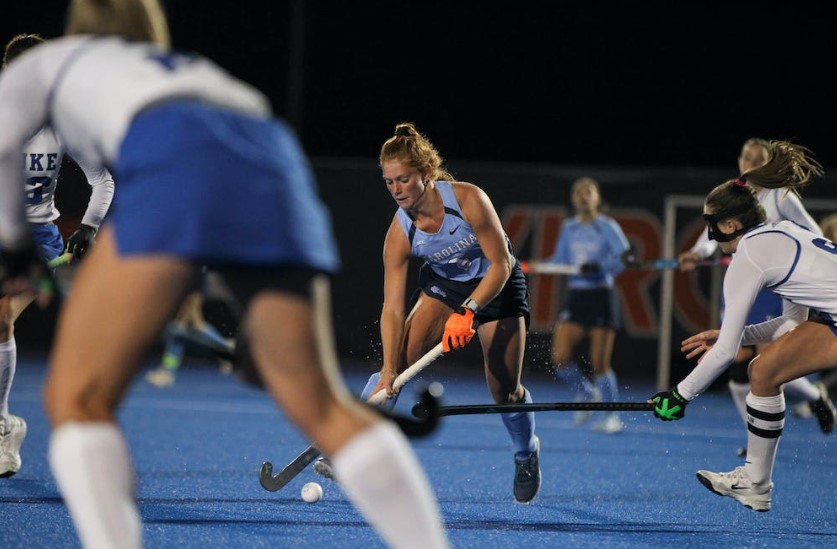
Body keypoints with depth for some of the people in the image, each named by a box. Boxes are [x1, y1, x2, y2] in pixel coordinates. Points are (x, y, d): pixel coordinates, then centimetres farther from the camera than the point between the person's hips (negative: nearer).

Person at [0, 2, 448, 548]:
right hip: (276, 162, 5)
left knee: (77, 398, 0)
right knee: (322, 405, 13)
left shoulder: (53, 59, 34)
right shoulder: (200, 69, 44)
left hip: (171, 164, -5)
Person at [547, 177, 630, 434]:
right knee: (559, 358, -8)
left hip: (601, 297, -5)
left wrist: (599, 266, -28)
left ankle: (611, 416, 11)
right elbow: (560, 260, 18)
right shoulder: (569, 227, 10)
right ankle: (587, 393, 20)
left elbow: (625, 257, -16)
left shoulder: (607, 227, -6)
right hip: (575, 297, 5)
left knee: (600, 364, -5)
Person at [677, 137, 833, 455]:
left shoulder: (781, 197, -4)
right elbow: (714, 232, -4)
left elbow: (814, 234, 0)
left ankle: (815, 396, 18)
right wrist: (698, 253, -25)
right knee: (738, 366, -2)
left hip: (773, 289, -5)